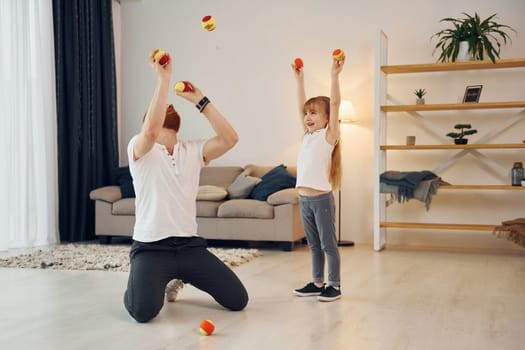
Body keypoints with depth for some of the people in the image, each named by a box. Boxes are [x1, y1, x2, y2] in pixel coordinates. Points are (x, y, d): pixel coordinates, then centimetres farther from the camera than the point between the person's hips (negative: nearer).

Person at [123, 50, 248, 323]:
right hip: (151, 247, -4)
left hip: (190, 245, 5)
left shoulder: (193, 151, 10)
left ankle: (180, 277, 26)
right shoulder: (139, 147, -3)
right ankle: (143, 283, 12)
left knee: (237, 300, -1)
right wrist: (163, 77, -22)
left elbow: (229, 139, -6)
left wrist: (199, 100, -4)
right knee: (143, 311, -28)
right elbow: (152, 130, -27)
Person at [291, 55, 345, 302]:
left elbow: (334, 104, -12)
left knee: (328, 245, 1)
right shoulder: (308, 136, 14)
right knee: (314, 245, 14)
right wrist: (299, 80, 21)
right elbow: (301, 106, 20)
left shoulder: (328, 135, -3)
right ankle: (317, 283, 23)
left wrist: (334, 76, -15)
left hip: (321, 198, -7)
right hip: (304, 198, 7)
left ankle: (334, 285, 8)